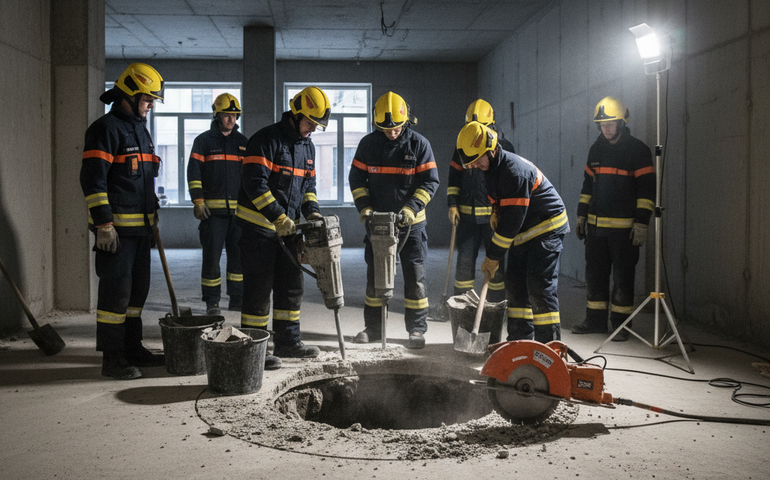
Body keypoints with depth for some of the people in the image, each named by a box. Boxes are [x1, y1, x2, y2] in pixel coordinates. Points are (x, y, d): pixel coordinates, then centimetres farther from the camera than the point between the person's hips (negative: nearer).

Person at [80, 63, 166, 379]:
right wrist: (104, 225, -21)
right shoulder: (106, 128, -11)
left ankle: (133, 348, 24)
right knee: (116, 290, -6)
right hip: (116, 227, -9)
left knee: (138, 288, 14)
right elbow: (92, 179, -17)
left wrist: (153, 216, 24)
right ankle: (112, 358, 1)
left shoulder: (140, 129, 19)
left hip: (141, 225, 9)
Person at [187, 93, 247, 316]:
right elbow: (193, 173, -1)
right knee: (212, 255, -3)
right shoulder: (203, 141, 3)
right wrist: (198, 201, -10)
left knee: (239, 255, 5)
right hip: (212, 209, -3)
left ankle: (237, 299, 15)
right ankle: (212, 302, 6)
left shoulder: (243, 142, 13)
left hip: (239, 209, 3)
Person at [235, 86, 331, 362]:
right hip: (258, 226, -8)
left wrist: (311, 211, 1)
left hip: (287, 228, 8)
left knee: (292, 285, 11)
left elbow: (308, 184, 19)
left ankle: (287, 341, 22)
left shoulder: (307, 146, 12)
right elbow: (255, 184, -21)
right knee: (259, 288, -3)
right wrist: (280, 217, -23)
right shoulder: (266, 140, -14)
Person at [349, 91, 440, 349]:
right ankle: (373, 328, 20)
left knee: (414, 276, 0)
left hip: (411, 223, -2)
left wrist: (410, 209, -17)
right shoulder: (368, 144, 0)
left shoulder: (419, 144, -7)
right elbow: (356, 178, 5)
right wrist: (364, 208, -8)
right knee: (374, 274, 9)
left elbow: (430, 181, -6)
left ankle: (417, 328, 9)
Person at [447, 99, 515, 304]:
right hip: (467, 215, 3)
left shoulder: (504, 147, -1)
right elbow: (454, 177, 14)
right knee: (464, 260, 4)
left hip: (494, 215, -3)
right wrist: (452, 204, 4)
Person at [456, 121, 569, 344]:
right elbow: (500, 211, 16)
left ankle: (549, 344, -8)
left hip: (547, 229, -10)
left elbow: (512, 219, -25)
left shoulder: (514, 171, -26)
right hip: (523, 233, 10)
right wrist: (494, 252, 10)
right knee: (515, 285, 8)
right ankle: (520, 340, 16)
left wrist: (493, 256, -19)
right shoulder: (491, 169, 6)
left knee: (540, 287, -13)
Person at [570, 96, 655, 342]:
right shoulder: (596, 149, 13)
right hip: (596, 225, 6)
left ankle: (621, 324, 10)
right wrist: (581, 215, 16)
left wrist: (641, 223, -15)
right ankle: (595, 320, 21)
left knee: (622, 276, 1)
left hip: (624, 227, -6)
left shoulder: (638, 150, -5)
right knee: (595, 273, 10)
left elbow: (646, 190, -9)